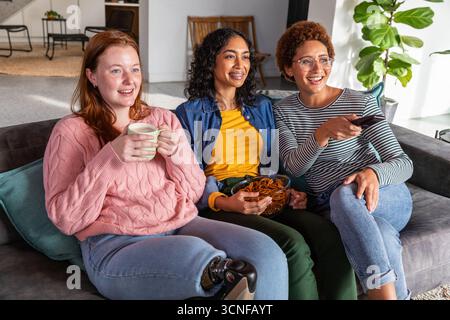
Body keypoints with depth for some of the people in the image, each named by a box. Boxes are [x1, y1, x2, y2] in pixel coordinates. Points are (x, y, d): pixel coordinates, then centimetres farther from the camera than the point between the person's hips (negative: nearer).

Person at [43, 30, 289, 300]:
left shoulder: (163, 119, 15)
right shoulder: (71, 131, 3)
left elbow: (194, 193, 12)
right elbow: (66, 219, -4)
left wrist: (177, 153, -8)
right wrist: (109, 159, -16)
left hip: (181, 226, 4)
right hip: (116, 246, -4)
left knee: (267, 253, -22)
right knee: (196, 253, -37)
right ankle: (226, 273, -14)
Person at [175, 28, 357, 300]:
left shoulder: (263, 108, 21)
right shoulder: (190, 114, 7)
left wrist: (289, 192, -1)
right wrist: (223, 202, -19)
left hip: (266, 197, 4)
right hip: (219, 205, -4)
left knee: (332, 236, -26)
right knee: (294, 244, -31)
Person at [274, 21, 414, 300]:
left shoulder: (361, 103, -4)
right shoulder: (283, 112, 5)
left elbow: (403, 163, -6)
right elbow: (294, 167, -9)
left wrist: (373, 172, -30)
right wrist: (323, 133, -29)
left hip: (388, 199, 0)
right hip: (329, 210, 0)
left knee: (345, 195, -36)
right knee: (382, 238, -34)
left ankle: (382, 292, -30)